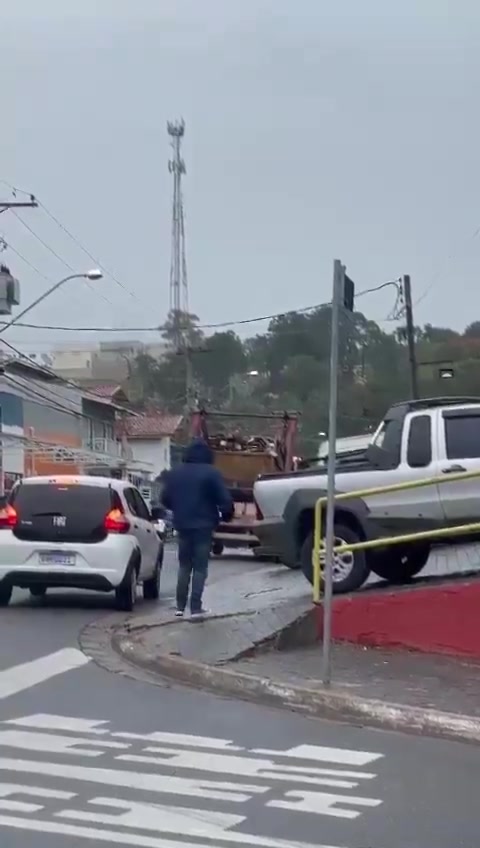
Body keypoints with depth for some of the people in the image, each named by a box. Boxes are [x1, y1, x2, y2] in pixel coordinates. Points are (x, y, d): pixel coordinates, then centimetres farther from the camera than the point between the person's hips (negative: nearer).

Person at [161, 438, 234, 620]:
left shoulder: (175, 472, 6)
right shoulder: (211, 473, -10)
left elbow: (165, 499, 11)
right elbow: (224, 500, -12)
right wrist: (226, 515, 8)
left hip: (182, 525, 4)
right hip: (203, 525, -4)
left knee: (184, 565, 15)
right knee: (200, 567, 0)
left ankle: (180, 606, 13)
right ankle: (196, 608, -4)